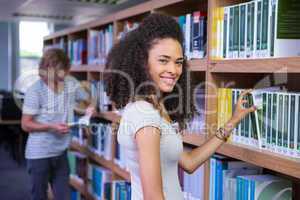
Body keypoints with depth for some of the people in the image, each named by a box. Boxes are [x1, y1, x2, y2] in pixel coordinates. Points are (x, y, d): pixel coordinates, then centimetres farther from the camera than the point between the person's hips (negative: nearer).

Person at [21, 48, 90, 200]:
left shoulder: (71, 84, -1)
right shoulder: (35, 90, -15)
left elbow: (87, 99, 17)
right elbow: (26, 124, -11)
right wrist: (51, 127, -23)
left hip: (60, 152, 4)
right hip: (39, 154, -4)